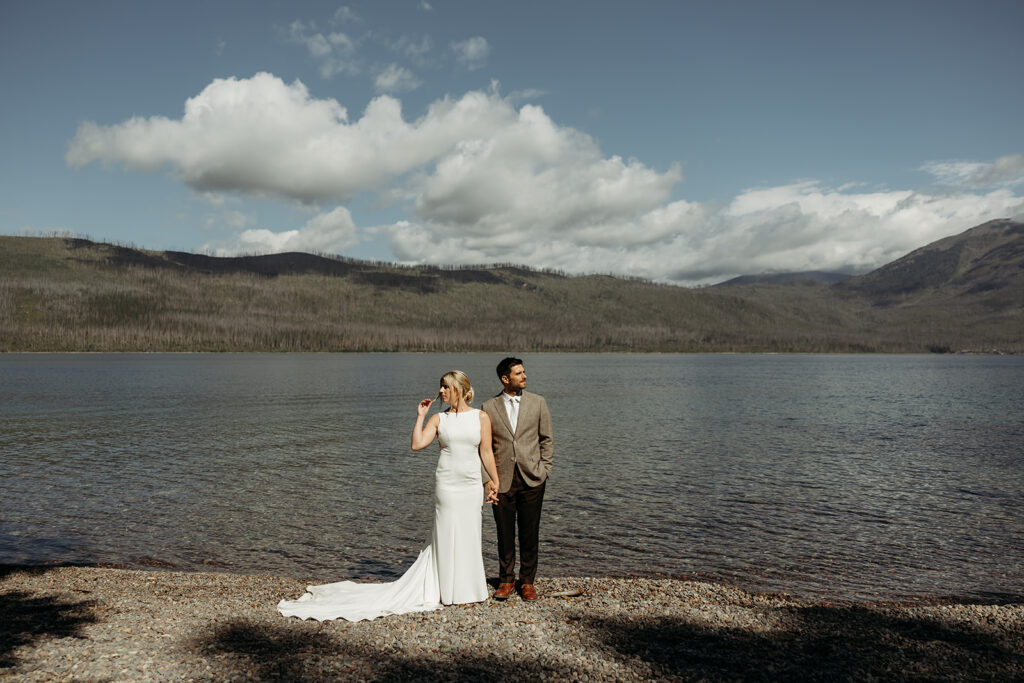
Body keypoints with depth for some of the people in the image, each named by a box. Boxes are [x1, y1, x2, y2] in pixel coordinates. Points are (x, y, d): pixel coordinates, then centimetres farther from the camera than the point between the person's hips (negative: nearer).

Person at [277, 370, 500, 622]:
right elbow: (417, 444, -6)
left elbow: (486, 452, 5)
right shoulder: (438, 418, 4)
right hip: (446, 485, -1)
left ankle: (469, 590, 23)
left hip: (471, 487, 1)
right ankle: (453, 592, 15)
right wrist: (420, 416, -3)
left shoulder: (481, 417, 4)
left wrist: (495, 482, 2)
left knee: (469, 537, 8)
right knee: (447, 537, 3)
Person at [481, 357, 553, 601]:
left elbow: (547, 439, 8)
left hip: (532, 479, 0)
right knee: (505, 533, 8)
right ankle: (506, 579, 24)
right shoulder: (489, 407, 4)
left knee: (530, 534, 6)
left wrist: (544, 469, 0)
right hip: (503, 480, 0)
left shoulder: (538, 402, 5)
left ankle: (527, 581, 20)